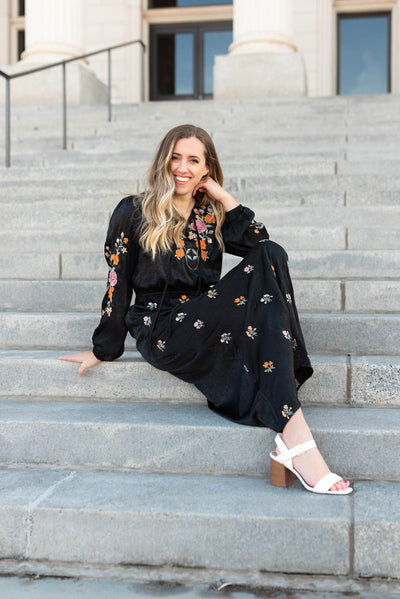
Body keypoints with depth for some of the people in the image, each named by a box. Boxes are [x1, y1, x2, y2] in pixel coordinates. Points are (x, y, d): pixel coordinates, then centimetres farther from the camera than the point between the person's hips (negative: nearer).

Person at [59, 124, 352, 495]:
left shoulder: (210, 216, 17)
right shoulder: (134, 213, 6)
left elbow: (262, 244, 0)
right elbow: (118, 284, 5)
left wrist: (224, 198, 2)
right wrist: (102, 350, 6)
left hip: (206, 325, 5)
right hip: (161, 333, -4)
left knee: (272, 257, -22)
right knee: (261, 299, -28)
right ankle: (295, 439, -38)